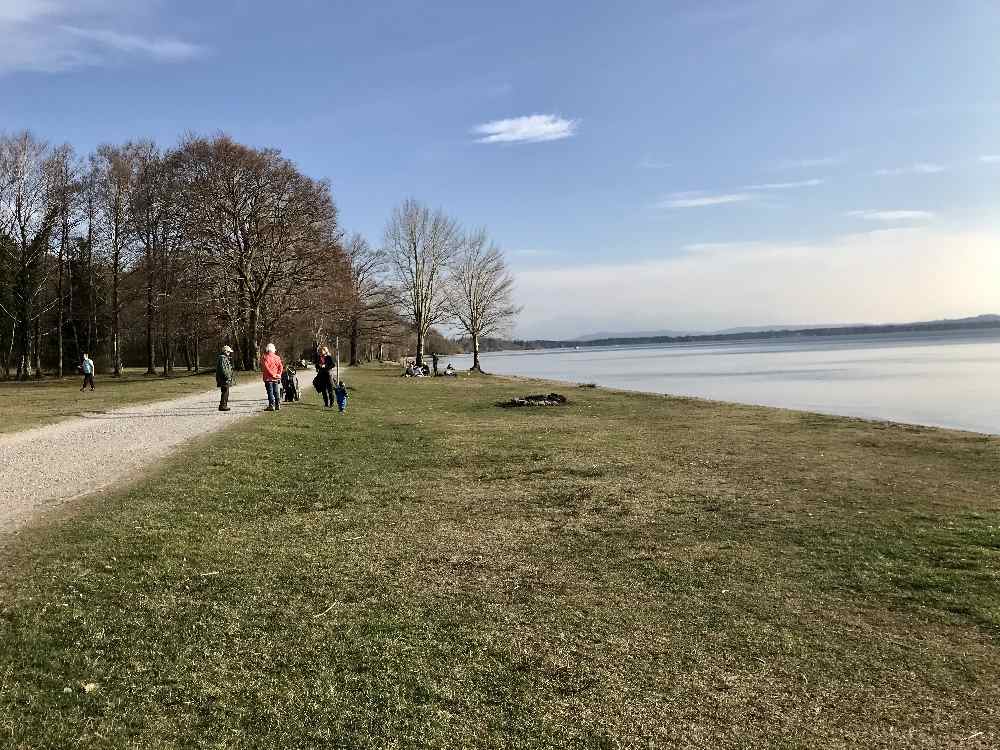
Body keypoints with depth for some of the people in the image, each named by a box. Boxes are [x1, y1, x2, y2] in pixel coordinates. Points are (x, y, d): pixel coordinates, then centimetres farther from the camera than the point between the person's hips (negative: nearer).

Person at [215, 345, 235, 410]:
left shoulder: (225, 358, 20)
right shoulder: (222, 358, -14)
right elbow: (222, 368, -23)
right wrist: (227, 376, -23)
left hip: (226, 379, 11)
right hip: (224, 379, -11)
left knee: (226, 392, 14)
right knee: (225, 392, -9)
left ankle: (224, 405, 20)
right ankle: (222, 406, -8)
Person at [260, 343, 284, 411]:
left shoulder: (265, 358, -6)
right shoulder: (277, 357, 8)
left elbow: (266, 368, -15)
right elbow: (281, 367, 2)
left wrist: (273, 375, -12)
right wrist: (278, 374, -2)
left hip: (268, 378, -5)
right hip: (276, 379, 5)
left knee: (270, 392, -4)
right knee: (276, 392, 13)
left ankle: (271, 405, -7)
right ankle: (278, 405, 14)